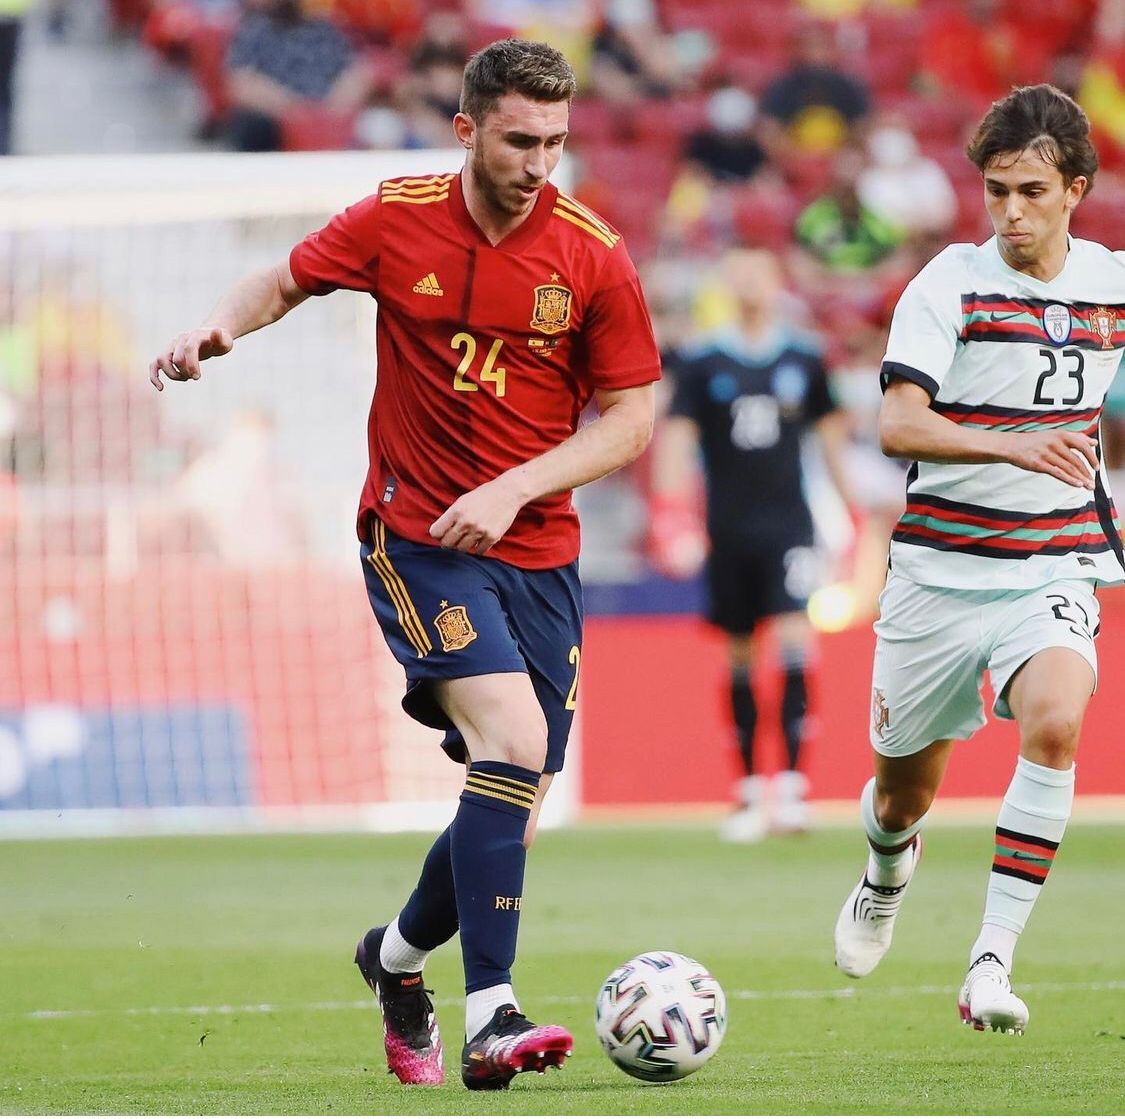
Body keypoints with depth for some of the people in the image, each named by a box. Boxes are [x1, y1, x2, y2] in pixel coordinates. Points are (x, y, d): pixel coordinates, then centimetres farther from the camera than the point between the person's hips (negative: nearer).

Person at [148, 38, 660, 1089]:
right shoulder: (397, 221, -5)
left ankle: (400, 953, 34)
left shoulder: (593, 254, -5)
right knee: (513, 740, -23)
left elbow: (629, 416, -2)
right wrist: (214, 329, -8)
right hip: (415, 535, -3)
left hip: (536, 549, 3)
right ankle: (489, 1021, -25)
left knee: (515, 797, 4)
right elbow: (284, 282, 13)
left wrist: (511, 490, -13)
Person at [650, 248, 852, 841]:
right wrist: (668, 518, -13)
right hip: (729, 527, 0)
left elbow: (830, 430, 14)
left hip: (788, 523, 0)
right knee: (739, 654, 6)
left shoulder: (803, 357, 5)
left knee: (795, 636, -15)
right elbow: (676, 435, -3)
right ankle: (749, 790, 15)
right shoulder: (700, 361, 0)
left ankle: (792, 784, -15)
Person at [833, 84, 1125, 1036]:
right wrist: (1011, 448, -36)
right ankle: (888, 870, 50)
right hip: (940, 567, -1)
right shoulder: (951, 284, -8)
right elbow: (898, 423, -22)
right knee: (904, 789, 11)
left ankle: (992, 964, -25)